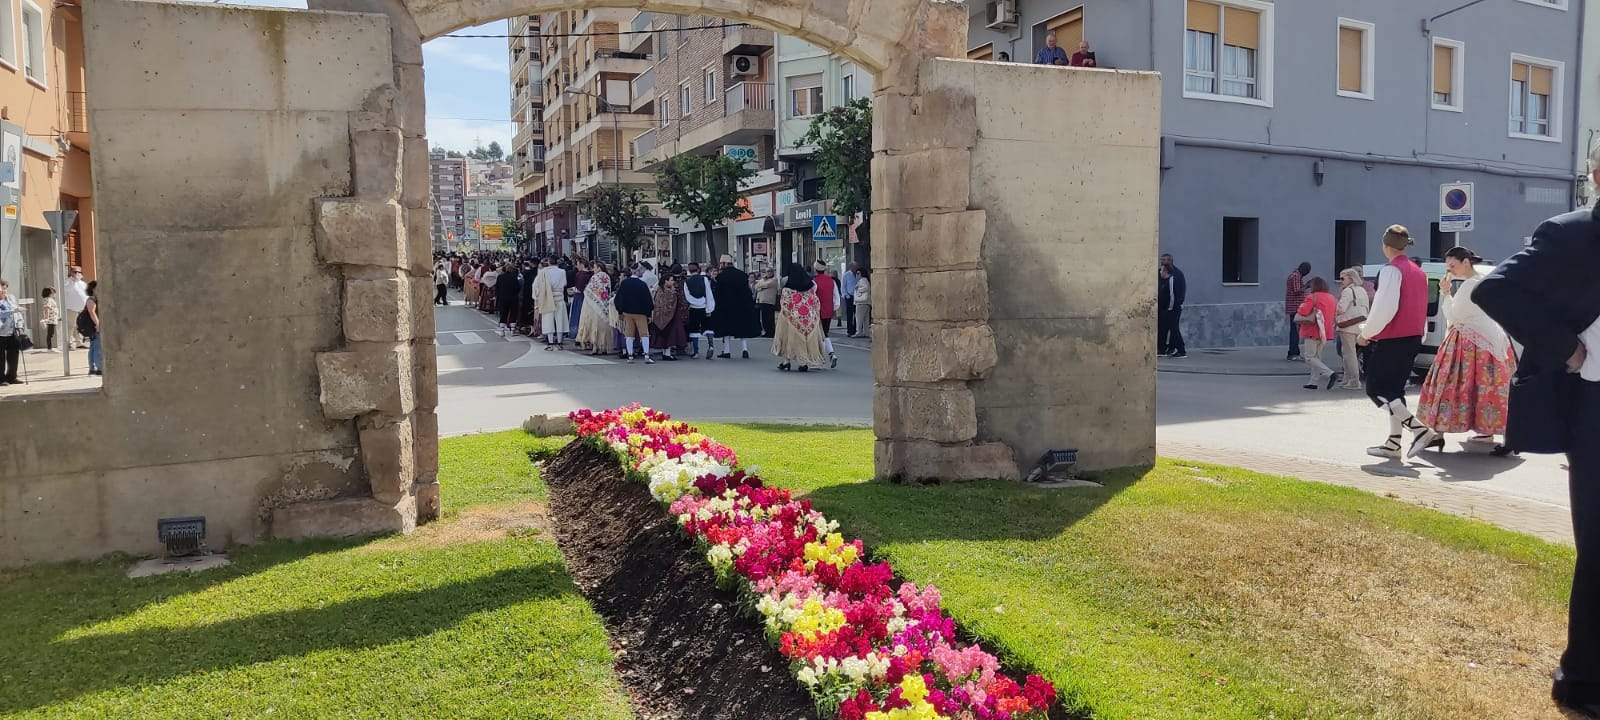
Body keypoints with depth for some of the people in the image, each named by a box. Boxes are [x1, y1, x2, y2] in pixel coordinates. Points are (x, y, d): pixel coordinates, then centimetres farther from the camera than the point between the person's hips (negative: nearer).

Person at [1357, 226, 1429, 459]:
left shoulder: (1391, 270, -14)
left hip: (1391, 340, -9)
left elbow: (1385, 309, -21)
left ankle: (1418, 427, -15)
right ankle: (1393, 444, 13)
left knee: (1376, 389, -3)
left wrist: (1366, 333, -11)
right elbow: (1421, 309, 19)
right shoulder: (1418, 272, 14)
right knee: (1394, 390, 13)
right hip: (1413, 339, 9)